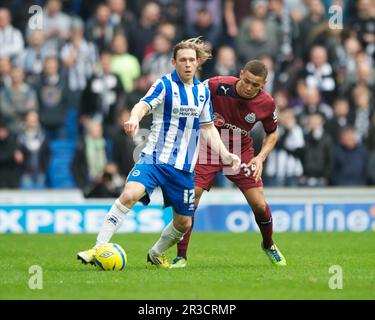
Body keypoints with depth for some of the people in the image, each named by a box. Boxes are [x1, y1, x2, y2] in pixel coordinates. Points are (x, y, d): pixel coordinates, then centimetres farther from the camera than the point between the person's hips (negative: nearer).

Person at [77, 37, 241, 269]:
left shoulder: (203, 91, 11)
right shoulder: (165, 85, -5)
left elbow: (208, 128, 20)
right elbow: (144, 105, -22)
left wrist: (225, 154, 9)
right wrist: (134, 118, -45)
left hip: (184, 167, 5)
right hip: (154, 158, -5)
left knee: (184, 222, 9)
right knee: (130, 194, -29)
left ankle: (157, 254, 38)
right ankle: (99, 248, -25)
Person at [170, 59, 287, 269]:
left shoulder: (267, 104, -14)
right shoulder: (218, 86, -22)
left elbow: (272, 133, 4)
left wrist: (261, 157, -11)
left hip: (241, 152, 1)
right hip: (208, 149, -1)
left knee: (259, 204, -5)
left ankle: (269, 245, 26)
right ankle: (181, 257, -5)